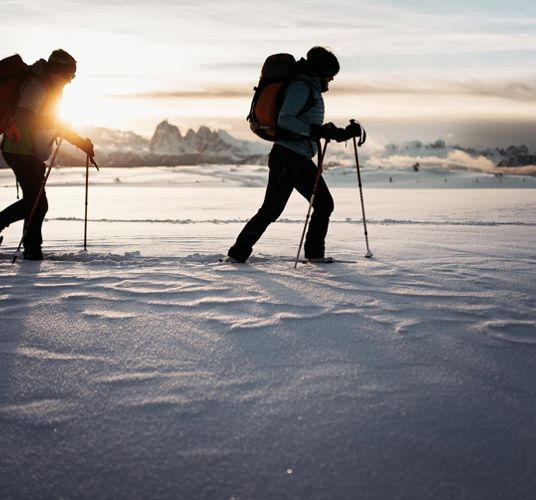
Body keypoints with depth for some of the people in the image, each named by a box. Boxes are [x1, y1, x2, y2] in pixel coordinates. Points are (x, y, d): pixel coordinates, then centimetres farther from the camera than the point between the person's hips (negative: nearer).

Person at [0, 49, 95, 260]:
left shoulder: (53, 89, 17)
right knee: (38, 203, -9)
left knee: (33, 200, 13)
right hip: (21, 150, -10)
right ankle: (32, 249, -1)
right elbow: (25, 118, -27)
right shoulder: (36, 86, -15)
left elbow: (56, 125, 25)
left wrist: (82, 143, 18)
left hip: (32, 154, 10)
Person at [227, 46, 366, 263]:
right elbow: (284, 120, -22)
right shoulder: (301, 87, -10)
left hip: (301, 160, 10)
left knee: (324, 204, 7)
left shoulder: (312, 89, 22)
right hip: (287, 157, -10)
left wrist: (346, 133, 23)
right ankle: (238, 253, -1)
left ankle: (314, 252, 17)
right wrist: (316, 130, -25)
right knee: (272, 209, -9)